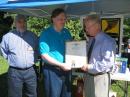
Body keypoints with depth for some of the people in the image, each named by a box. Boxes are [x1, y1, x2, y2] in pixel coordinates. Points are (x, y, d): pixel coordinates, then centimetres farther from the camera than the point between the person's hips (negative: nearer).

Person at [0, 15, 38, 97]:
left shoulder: (33, 36, 5)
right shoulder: (8, 36, -3)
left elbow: (37, 50, 18)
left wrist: (33, 60, 10)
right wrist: (11, 59, 7)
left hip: (30, 71, 2)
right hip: (15, 72, -2)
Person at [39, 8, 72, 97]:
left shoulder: (67, 32, 7)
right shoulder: (46, 34, -10)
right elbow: (44, 56, -15)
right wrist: (61, 65, -20)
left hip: (66, 69, 6)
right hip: (52, 71, -6)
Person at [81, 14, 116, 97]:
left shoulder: (108, 41, -18)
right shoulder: (91, 39, 9)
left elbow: (108, 63, -25)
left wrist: (89, 67, -23)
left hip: (100, 77, -8)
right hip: (88, 76, 8)